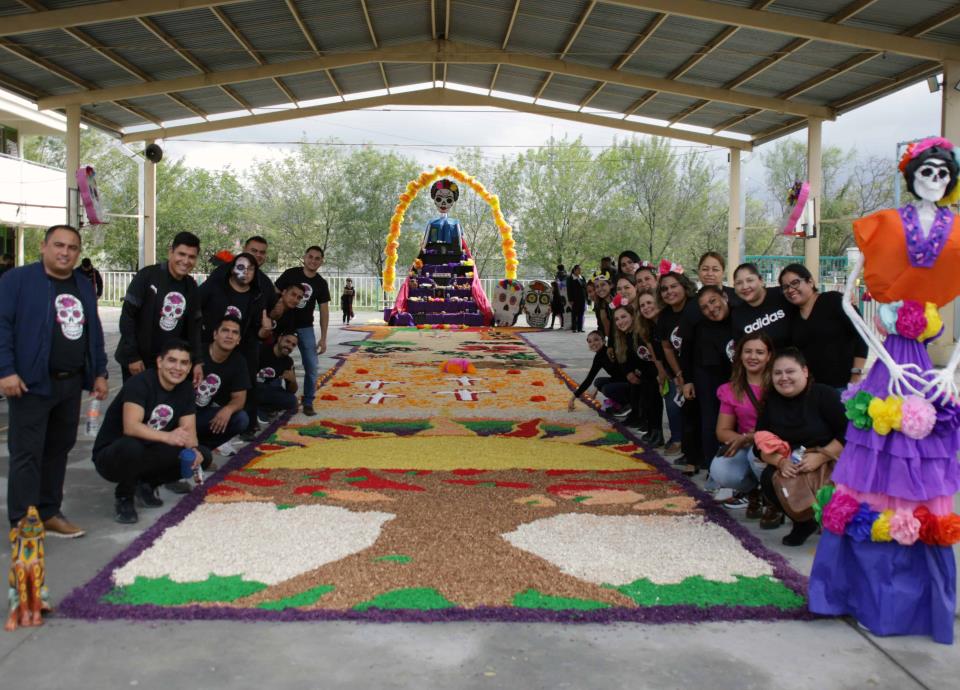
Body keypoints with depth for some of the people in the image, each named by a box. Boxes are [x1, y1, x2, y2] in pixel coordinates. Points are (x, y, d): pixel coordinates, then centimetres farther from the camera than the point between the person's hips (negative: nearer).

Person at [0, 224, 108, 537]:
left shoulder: (84, 285, 14)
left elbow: (94, 331, 18)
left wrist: (100, 372, 14)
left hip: (71, 383, 6)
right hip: (32, 383, -6)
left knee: (58, 450, 12)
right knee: (27, 453, -2)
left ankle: (49, 513, 23)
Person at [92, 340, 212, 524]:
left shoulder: (185, 389, 0)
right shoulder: (140, 383, -21)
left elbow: (189, 430, -4)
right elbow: (130, 427, -35)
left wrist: (193, 450, -26)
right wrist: (167, 436, -49)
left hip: (147, 456, 6)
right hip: (112, 455, -6)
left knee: (203, 456, -10)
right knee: (131, 446, -40)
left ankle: (147, 484, 8)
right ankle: (123, 497, -9)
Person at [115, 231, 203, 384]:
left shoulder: (191, 287, 4)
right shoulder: (147, 275, -12)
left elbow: (194, 326, 8)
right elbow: (127, 316, -12)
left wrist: (197, 361, -2)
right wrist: (132, 356, -15)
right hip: (137, 360, -4)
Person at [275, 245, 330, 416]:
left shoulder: (321, 284, -1)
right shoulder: (290, 274, -9)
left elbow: (324, 311, 2)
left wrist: (323, 339, -2)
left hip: (305, 328, 2)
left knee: (312, 366, -4)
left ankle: (308, 403, 7)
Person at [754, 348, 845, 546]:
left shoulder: (825, 395, -10)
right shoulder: (770, 402, 3)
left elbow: (849, 434, -17)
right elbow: (761, 445, 1)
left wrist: (820, 457, -28)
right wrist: (780, 461, -19)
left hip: (829, 462, -4)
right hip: (788, 465, 4)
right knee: (768, 479, -25)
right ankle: (803, 522, 1)